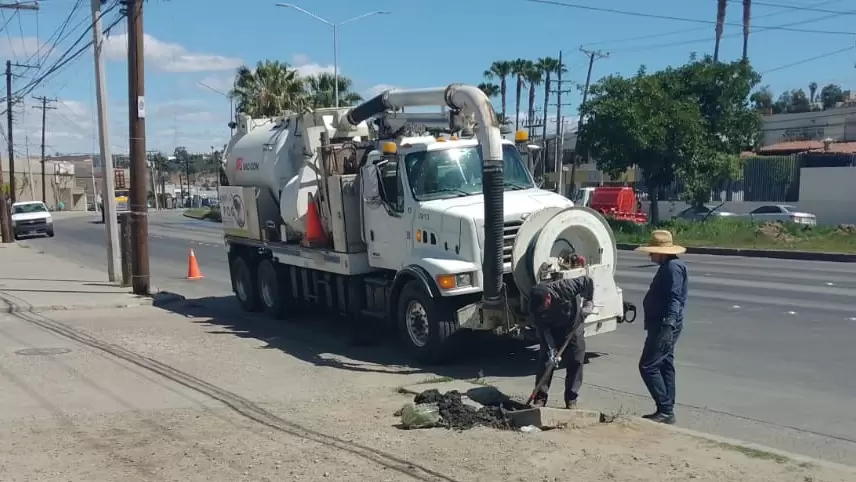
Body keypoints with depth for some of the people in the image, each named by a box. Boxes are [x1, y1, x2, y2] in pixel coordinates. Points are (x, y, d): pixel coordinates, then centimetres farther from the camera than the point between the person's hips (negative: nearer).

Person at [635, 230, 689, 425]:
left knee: (648, 366, -10)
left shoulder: (673, 267, -16)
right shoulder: (668, 266, 16)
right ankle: (666, 410, 19)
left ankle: (666, 410, -6)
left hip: (664, 326, -11)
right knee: (664, 365, 13)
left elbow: (675, 299, -25)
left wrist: (669, 325, -32)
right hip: (662, 325, 11)